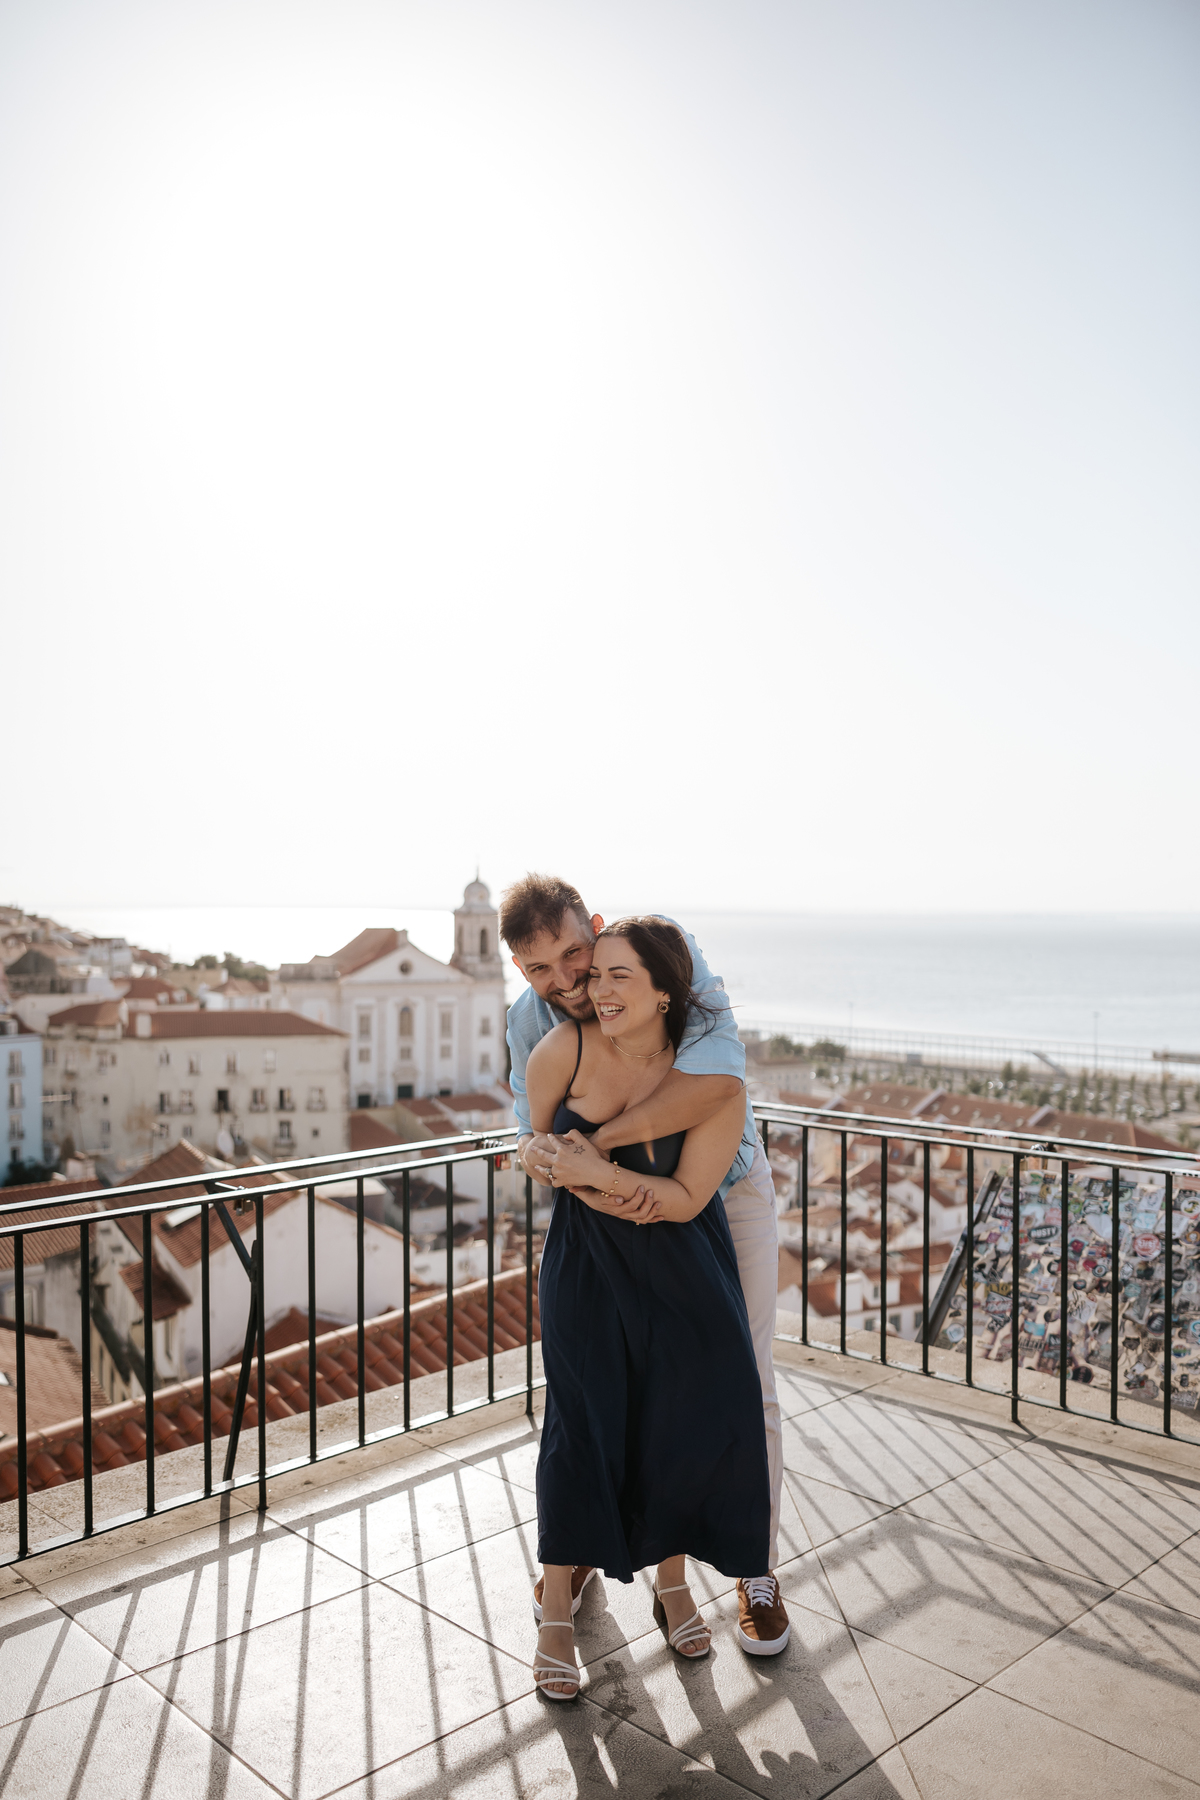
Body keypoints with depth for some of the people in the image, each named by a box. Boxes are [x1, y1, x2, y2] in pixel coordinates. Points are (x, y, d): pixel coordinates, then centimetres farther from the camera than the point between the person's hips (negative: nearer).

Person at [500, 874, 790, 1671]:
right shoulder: (529, 1022, -17)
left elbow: (720, 1075, -47)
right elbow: (535, 1123, -9)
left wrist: (597, 1141, -45)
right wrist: (536, 1150, -35)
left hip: (726, 1192, -3)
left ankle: (758, 1569, 24)